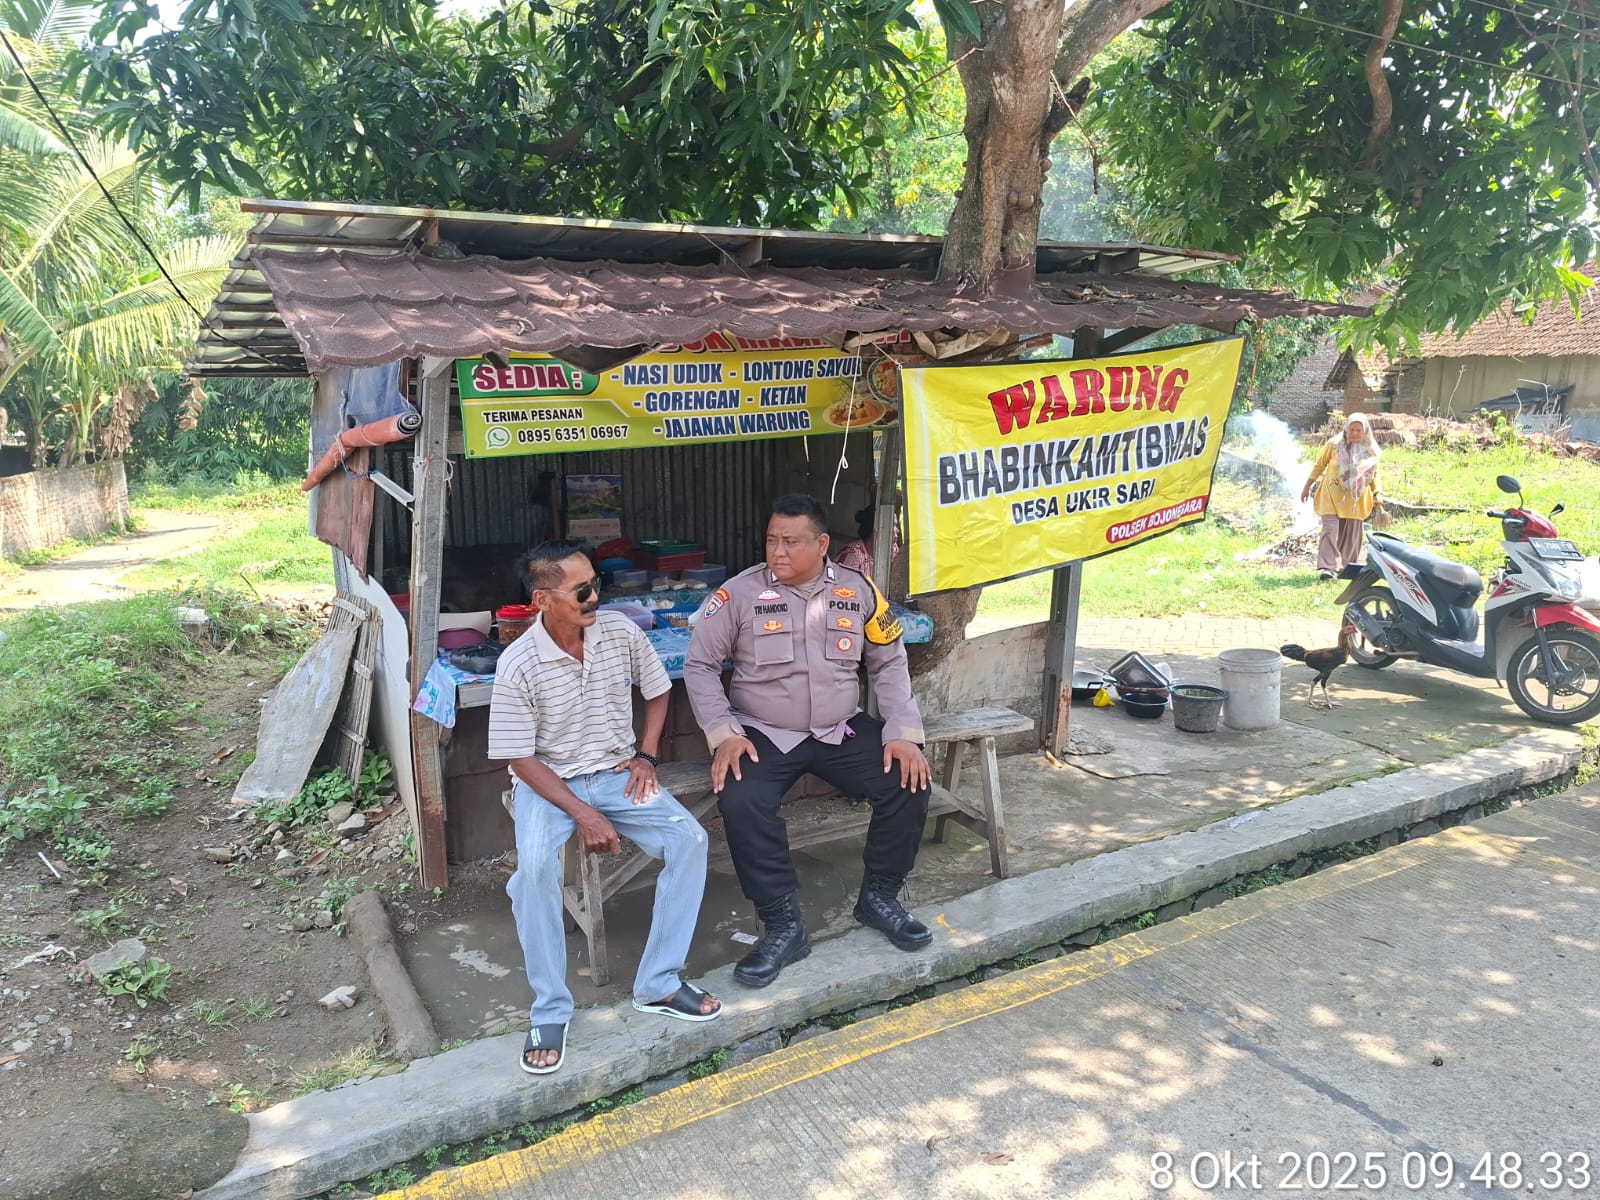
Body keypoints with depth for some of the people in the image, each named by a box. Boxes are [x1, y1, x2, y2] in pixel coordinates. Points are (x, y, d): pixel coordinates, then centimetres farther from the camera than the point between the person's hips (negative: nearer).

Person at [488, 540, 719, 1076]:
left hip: (617, 772, 4)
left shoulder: (620, 631, -8)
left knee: (690, 838, -19)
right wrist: (582, 814, -20)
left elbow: (657, 691, 11)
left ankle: (658, 985, -7)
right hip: (549, 781, -3)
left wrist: (646, 755, -2)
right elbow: (521, 757, -13)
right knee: (535, 868, -32)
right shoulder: (518, 665, -18)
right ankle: (549, 1012, -13)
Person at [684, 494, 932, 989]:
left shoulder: (859, 591, 0)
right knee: (740, 802, -31)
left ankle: (879, 896, 7)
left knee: (909, 783, -17)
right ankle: (784, 926, -15)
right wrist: (723, 734, -15)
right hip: (763, 734, -2)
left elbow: (889, 664, 6)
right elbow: (699, 664, -4)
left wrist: (903, 731, -7)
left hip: (842, 729, 3)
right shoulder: (740, 592, -8)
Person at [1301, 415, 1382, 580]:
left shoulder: (1370, 450, 2)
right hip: (1332, 494, -3)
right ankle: (1327, 567, -19)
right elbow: (1319, 466, 5)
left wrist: (1376, 494, 0)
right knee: (1330, 529, -15)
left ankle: (1347, 567, 18)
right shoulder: (1334, 444, -5)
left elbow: (1375, 474, 11)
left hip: (1355, 498, 3)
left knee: (1351, 534, 7)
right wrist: (1307, 487, 7)